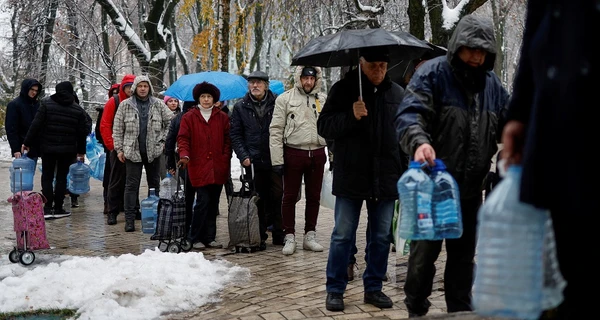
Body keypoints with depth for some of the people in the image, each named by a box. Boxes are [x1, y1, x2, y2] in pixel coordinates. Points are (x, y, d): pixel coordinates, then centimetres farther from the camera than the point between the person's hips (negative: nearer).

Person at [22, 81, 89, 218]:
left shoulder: (46, 103, -4)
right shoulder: (78, 110, 3)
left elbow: (36, 125, -9)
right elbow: (82, 133, 5)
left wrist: (27, 142, -3)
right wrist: (81, 151, 15)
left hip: (48, 147, -1)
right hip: (68, 149, 1)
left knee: (47, 176, 6)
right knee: (62, 177, 10)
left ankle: (48, 208, -3)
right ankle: (58, 208, 9)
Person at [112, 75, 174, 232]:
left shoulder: (158, 104, 4)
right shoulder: (125, 105, 2)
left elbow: (170, 121, 10)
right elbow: (117, 129, 3)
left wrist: (163, 139, 2)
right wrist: (119, 149, -1)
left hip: (153, 151, 2)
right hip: (132, 151, -2)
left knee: (154, 184, 10)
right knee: (131, 185, -2)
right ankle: (129, 219, 1)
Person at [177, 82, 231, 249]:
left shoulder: (222, 117, 11)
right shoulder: (189, 117, 5)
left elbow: (227, 139, 11)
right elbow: (183, 138, 0)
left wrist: (225, 158, -2)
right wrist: (184, 155, -17)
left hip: (218, 167, 3)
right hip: (199, 167, -3)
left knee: (213, 203, 7)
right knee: (203, 201, -9)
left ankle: (209, 237, 16)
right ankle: (195, 237, 1)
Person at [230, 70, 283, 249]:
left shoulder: (277, 103, 3)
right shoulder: (240, 107, 8)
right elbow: (235, 134, 9)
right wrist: (243, 156, -3)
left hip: (275, 160, -1)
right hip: (253, 161, 1)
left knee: (277, 197, 3)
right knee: (258, 201, 5)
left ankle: (278, 234, 14)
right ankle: (260, 236, 13)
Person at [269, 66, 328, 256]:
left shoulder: (323, 100, 9)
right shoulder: (285, 99, -1)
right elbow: (276, 130, -4)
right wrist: (277, 159, -10)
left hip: (317, 153, 3)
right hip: (293, 153, -3)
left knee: (314, 197, 10)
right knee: (290, 196, 3)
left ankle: (310, 236, 21)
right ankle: (289, 237, 11)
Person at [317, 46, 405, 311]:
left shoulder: (397, 93, 7)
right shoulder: (343, 89, -2)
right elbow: (324, 127, -5)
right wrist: (351, 116, -22)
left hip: (386, 180, 3)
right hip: (350, 178, -3)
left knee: (381, 237, 10)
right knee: (343, 236, 2)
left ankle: (373, 288, 23)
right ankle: (335, 290, 13)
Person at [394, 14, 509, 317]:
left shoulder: (492, 84, 9)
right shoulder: (432, 74, -9)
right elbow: (409, 114, -22)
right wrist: (419, 142, -42)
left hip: (471, 189, 5)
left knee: (464, 254, 15)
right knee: (424, 252, 2)